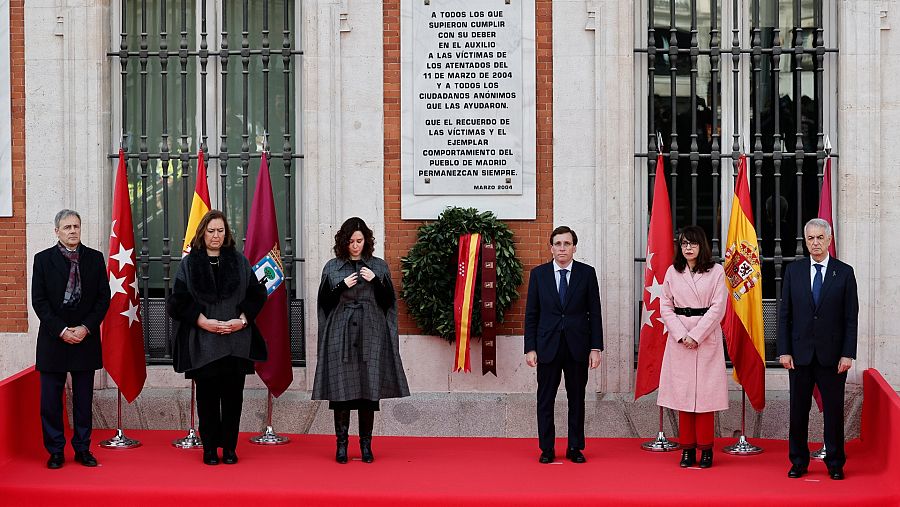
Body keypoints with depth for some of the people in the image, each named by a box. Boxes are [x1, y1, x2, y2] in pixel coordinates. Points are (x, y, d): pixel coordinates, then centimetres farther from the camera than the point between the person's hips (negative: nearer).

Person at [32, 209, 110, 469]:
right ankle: (55, 451, 12)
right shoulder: (43, 259, 2)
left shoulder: (95, 258, 6)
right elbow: (39, 301, -2)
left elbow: (104, 297, 3)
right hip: (53, 338, -1)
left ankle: (82, 449, 16)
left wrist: (85, 328, -8)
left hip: (86, 338, 1)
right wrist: (61, 330, -11)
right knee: (51, 399, 2)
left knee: (84, 398, 7)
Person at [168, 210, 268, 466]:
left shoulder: (240, 262, 9)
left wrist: (242, 320, -8)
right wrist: (203, 321, -12)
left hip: (236, 341, 1)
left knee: (233, 395, 3)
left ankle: (229, 447, 12)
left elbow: (257, 295, 7)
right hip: (202, 343, -1)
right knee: (207, 396, 2)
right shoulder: (189, 264, 4)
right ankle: (210, 448, 12)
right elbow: (178, 301, -1)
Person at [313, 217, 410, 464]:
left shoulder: (379, 267, 8)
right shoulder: (332, 267, 7)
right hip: (341, 335, 0)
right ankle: (342, 443, 6)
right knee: (341, 389, -2)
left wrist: (376, 281, -10)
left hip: (371, 335, 0)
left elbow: (389, 302, 5)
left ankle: (366, 444, 9)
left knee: (369, 389, 0)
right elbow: (324, 302, 5)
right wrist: (342, 286, -10)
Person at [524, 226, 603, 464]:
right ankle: (547, 449, 14)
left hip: (577, 347, 0)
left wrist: (595, 348, -4)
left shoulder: (587, 273, 2)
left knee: (577, 399, 7)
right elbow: (531, 314, 4)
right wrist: (530, 348, -3)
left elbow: (594, 313, 2)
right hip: (547, 346, 0)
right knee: (545, 400, 4)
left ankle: (575, 448, 17)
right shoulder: (538, 274, 3)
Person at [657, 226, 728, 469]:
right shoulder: (672, 272, 8)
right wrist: (681, 335, -8)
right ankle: (687, 449, 9)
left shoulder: (716, 271, 1)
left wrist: (696, 335, -11)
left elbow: (718, 308, -5)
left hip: (707, 338, -2)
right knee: (682, 392, 2)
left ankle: (705, 449, 7)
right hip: (679, 338, 2)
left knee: (705, 392, -2)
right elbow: (665, 307, 5)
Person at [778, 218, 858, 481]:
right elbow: (784, 313, 4)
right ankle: (798, 462, 18)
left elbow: (851, 317, 0)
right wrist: (784, 350, -3)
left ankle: (835, 464, 17)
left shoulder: (844, 272, 2)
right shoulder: (793, 270, 5)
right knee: (798, 410, 6)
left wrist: (848, 353, -7)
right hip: (800, 353, 1)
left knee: (834, 410, 5)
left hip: (832, 355, -1)